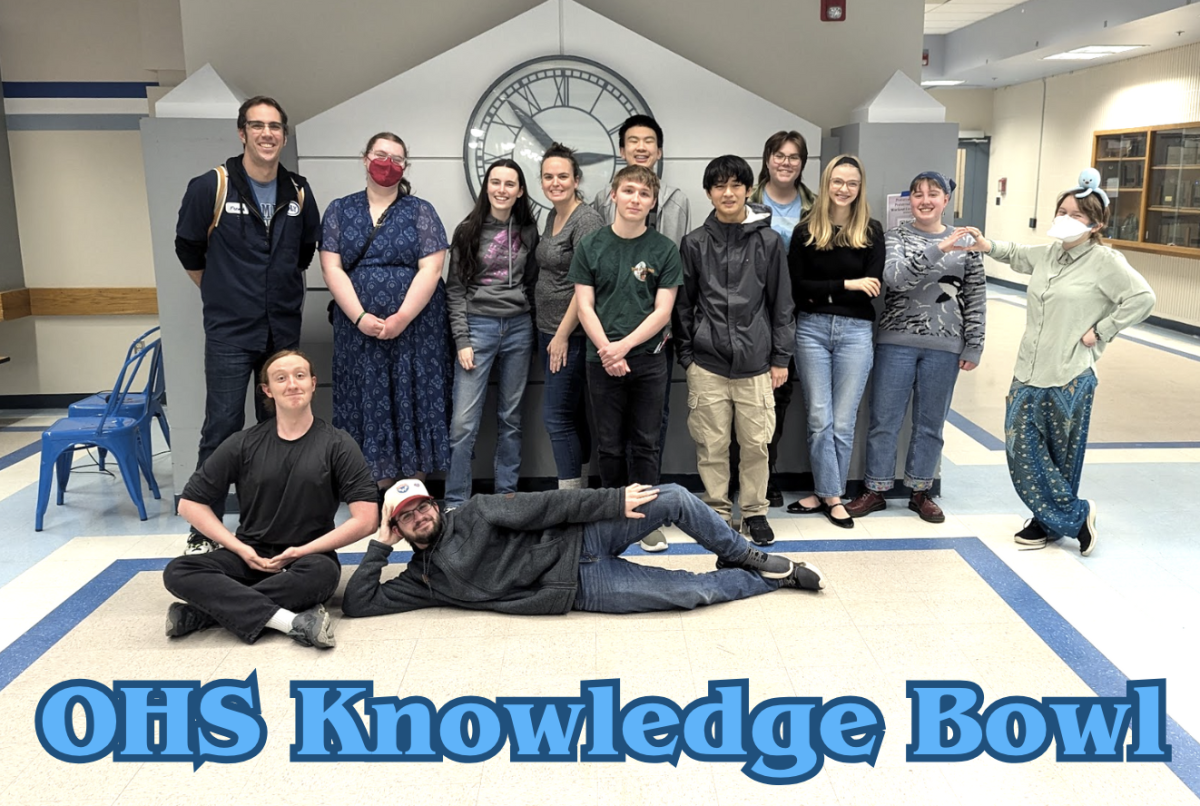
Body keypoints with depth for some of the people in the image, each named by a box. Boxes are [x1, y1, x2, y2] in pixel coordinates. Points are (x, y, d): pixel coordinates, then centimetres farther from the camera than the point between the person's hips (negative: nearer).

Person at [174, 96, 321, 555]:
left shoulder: (299, 194, 5)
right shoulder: (211, 187, -7)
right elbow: (189, 250, 3)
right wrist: (223, 294, 10)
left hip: (284, 331, 4)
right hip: (229, 332, -4)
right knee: (223, 427, -6)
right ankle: (203, 532, 4)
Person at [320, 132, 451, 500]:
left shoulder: (421, 211, 4)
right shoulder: (340, 210, 9)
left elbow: (430, 270, -6)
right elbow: (332, 268, 1)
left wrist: (402, 318, -15)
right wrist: (360, 317, -12)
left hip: (416, 328, -1)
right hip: (359, 329, 2)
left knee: (414, 404, 1)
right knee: (368, 406, 3)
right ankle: (380, 491, 13)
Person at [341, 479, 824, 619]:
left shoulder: (472, 515, 4)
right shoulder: (423, 579, 5)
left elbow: (542, 507, -4)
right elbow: (358, 604, -3)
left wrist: (610, 501, -11)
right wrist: (380, 545, -6)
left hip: (579, 541, 2)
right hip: (582, 589, -2)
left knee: (673, 499, -19)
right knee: (695, 592, -15)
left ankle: (744, 556, 6)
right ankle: (772, 578, 10)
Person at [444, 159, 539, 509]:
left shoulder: (527, 231, 8)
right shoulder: (468, 231, 0)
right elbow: (456, 289, -1)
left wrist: (529, 326, 7)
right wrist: (462, 339, -8)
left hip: (519, 328, 3)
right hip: (478, 326, -3)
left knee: (511, 417, 9)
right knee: (464, 422, -7)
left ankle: (506, 495, 20)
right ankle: (455, 503, 3)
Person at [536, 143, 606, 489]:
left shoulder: (586, 220, -15)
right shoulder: (552, 217, 13)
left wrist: (563, 335, -16)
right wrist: (549, 332, 16)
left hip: (572, 335, -9)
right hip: (548, 331, 9)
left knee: (557, 416, -7)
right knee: (572, 414, 14)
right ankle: (580, 489, 24)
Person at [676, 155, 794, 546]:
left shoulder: (769, 241, 4)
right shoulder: (695, 243, 5)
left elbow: (782, 304, 6)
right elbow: (683, 304, 9)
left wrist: (781, 358, 3)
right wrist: (686, 355, 5)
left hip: (755, 362, 0)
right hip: (707, 363, 0)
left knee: (756, 443, 5)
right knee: (711, 445, 5)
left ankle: (754, 511, 22)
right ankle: (717, 511, 20)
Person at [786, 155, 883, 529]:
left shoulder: (871, 231, 3)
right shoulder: (806, 229, 3)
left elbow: (872, 285, -5)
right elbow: (796, 284, -5)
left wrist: (821, 291, -9)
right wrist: (846, 284, -12)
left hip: (855, 330, 0)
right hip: (811, 328, 0)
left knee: (842, 421, 4)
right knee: (819, 419, 3)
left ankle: (826, 493, 17)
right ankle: (829, 494, 13)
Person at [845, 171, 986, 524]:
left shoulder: (965, 242, 6)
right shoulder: (896, 237, 1)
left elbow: (976, 299, 7)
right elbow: (894, 276, -18)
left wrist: (973, 347, 3)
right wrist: (938, 250, -27)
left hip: (944, 347, 1)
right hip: (896, 342, -1)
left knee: (930, 424, 11)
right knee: (884, 421, 5)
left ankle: (920, 492, 26)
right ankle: (876, 490, 19)